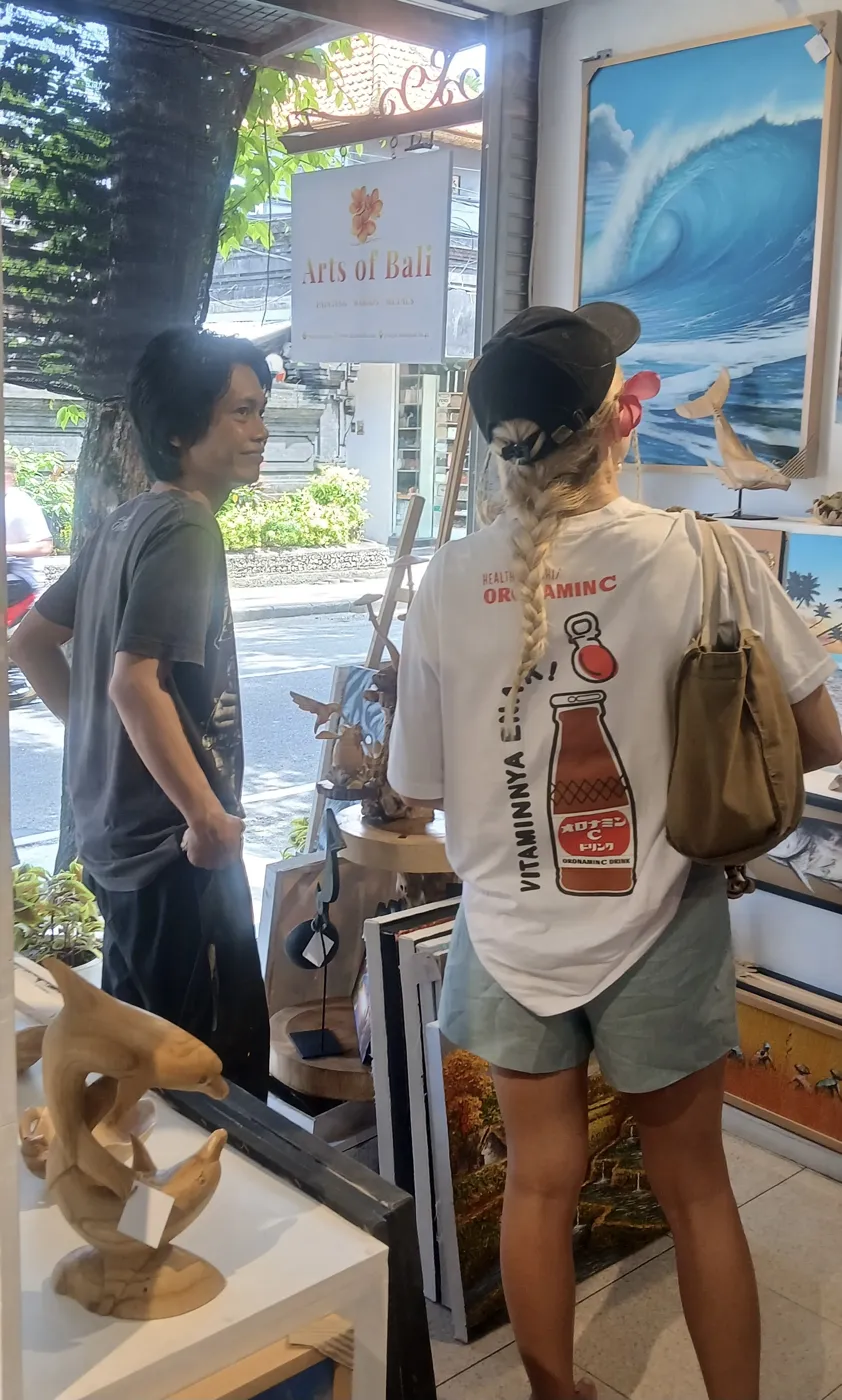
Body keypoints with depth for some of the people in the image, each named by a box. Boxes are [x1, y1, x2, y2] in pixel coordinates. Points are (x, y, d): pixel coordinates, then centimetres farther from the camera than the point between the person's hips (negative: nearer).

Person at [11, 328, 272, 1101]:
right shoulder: (185, 526, -16)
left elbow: (31, 641, 19)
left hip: (119, 834, 10)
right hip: (175, 845, -10)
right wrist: (209, 817, -21)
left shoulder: (128, 521, 11)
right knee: (219, 1068, 0)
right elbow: (136, 682, -26)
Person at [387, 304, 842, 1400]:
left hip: (511, 938, 2)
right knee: (696, 1192, 18)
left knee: (540, 1184, 18)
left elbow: (418, 787, -1)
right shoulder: (702, 555, -16)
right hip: (656, 937, -2)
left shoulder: (452, 581, -10)